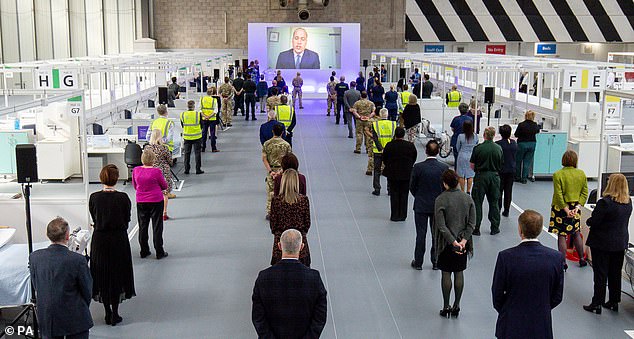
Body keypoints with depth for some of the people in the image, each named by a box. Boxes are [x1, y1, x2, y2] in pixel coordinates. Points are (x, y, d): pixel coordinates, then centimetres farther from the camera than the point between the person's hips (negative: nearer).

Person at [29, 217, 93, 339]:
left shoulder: (34, 257, -8)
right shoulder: (78, 260, -20)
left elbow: (36, 287, 4)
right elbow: (87, 291, -8)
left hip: (46, 320, 4)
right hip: (74, 320, -4)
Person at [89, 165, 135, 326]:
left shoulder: (94, 197, -8)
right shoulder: (123, 198, -13)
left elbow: (94, 219, 3)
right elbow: (127, 221, -3)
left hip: (99, 240, 1)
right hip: (119, 240, -1)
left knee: (102, 275, 13)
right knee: (117, 274, 10)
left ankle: (108, 313, 19)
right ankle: (115, 314, 12)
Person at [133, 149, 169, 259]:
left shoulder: (136, 170, -5)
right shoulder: (156, 171, -17)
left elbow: (135, 186, 9)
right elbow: (164, 186, -3)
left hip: (141, 202, 4)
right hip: (156, 201, -4)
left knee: (143, 227, 14)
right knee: (157, 227, 5)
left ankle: (144, 251, 21)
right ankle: (159, 252, 10)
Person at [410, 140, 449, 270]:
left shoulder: (418, 167, -15)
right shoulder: (444, 167, -11)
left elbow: (412, 187, -5)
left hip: (421, 206, -1)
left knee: (421, 234, 8)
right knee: (437, 234, 13)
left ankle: (418, 262, 16)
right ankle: (436, 262, 20)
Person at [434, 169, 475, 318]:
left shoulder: (440, 200, -14)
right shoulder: (468, 198, -2)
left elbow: (441, 226, -18)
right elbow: (472, 223, -4)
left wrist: (454, 242, -15)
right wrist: (463, 240, -8)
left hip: (446, 243, -3)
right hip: (462, 241, 4)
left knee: (446, 274, 7)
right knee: (459, 273, 12)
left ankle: (446, 307, 14)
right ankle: (456, 306, 19)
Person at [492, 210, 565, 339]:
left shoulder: (506, 257, -18)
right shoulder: (556, 257, -12)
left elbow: (497, 294, -8)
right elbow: (557, 296, -1)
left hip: (511, 325, -2)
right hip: (542, 326, 2)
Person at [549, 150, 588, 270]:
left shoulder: (558, 175, -15)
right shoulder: (582, 174, -1)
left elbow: (558, 195, -17)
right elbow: (584, 193, -1)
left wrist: (566, 209, -12)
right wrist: (578, 207, -3)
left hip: (561, 208, -4)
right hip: (575, 207, 4)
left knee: (561, 235, 3)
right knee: (576, 233, 20)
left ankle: (563, 262, 6)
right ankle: (582, 259, 28)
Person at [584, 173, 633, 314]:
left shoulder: (605, 202, -23)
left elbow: (593, 222, -19)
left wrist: (588, 221, 3)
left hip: (602, 243, -6)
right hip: (621, 243, 6)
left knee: (600, 274, 2)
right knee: (615, 274, 16)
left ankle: (597, 304, 8)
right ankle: (614, 302, 26)